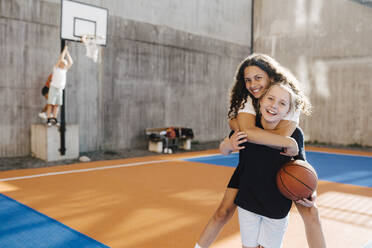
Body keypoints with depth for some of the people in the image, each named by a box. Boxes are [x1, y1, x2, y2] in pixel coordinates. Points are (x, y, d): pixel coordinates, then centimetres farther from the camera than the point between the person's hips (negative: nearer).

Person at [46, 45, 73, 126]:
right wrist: (64, 49, -4)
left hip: (60, 90, 5)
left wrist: (67, 53, 9)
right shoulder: (56, 68, -1)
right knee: (50, 104, -6)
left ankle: (54, 120, 6)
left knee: (57, 105, 4)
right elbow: (60, 58, -11)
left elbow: (71, 62, 9)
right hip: (53, 88, -5)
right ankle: (49, 120, -6)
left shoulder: (64, 70, 14)